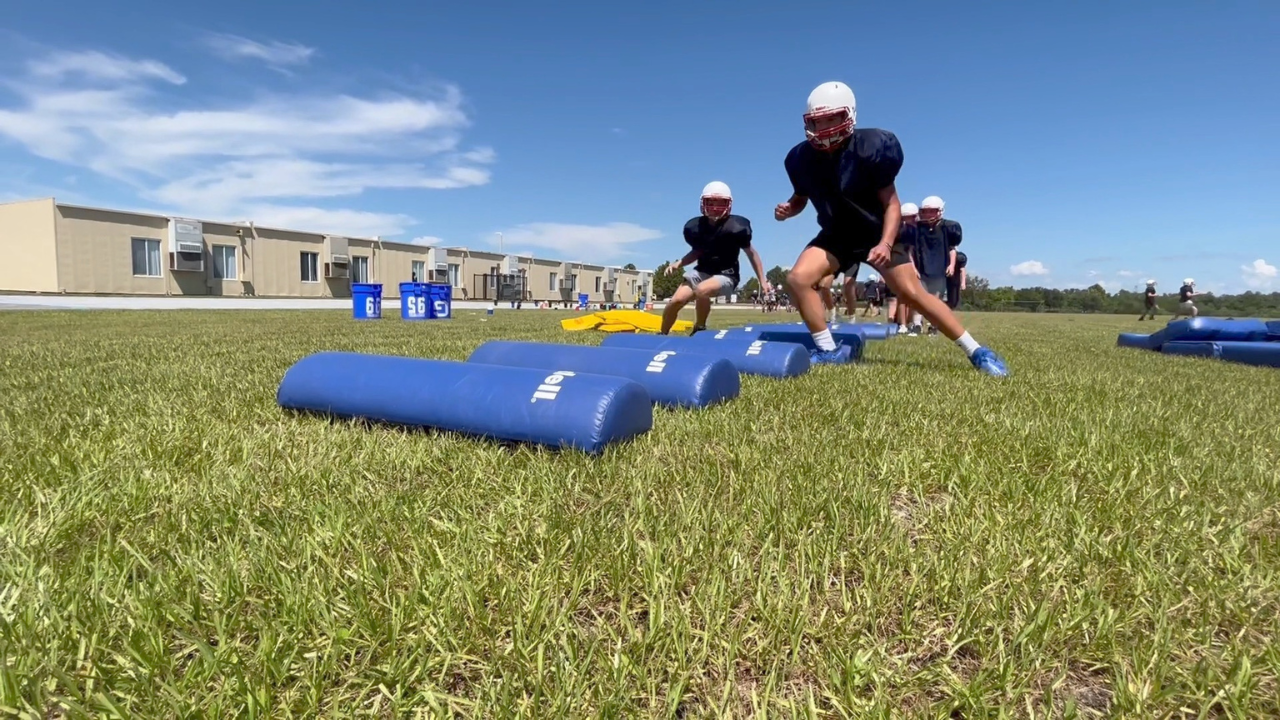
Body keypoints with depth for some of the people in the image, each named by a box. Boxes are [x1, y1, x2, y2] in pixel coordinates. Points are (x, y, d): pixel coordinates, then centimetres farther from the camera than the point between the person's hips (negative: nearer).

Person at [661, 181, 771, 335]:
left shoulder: (735, 227, -17)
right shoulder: (695, 227, -4)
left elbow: (751, 253, -4)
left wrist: (762, 280, -2)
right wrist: (678, 264, -1)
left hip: (726, 275, -5)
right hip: (702, 271, 5)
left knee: (701, 290, -35)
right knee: (677, 300, -12)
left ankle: (699, 330, -10)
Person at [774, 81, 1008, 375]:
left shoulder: (871, 148, -22)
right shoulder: (802, 158, -11)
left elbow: (891, 202, -16)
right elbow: (801, 197, 9)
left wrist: (886, 244, -30)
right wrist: (788, 208, -15)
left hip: (877, 232, -3)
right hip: (837, 235, 3)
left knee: (913, 293, -8)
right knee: (798, 278, -21)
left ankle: (976, 352, 5)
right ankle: (829, 351, -9)